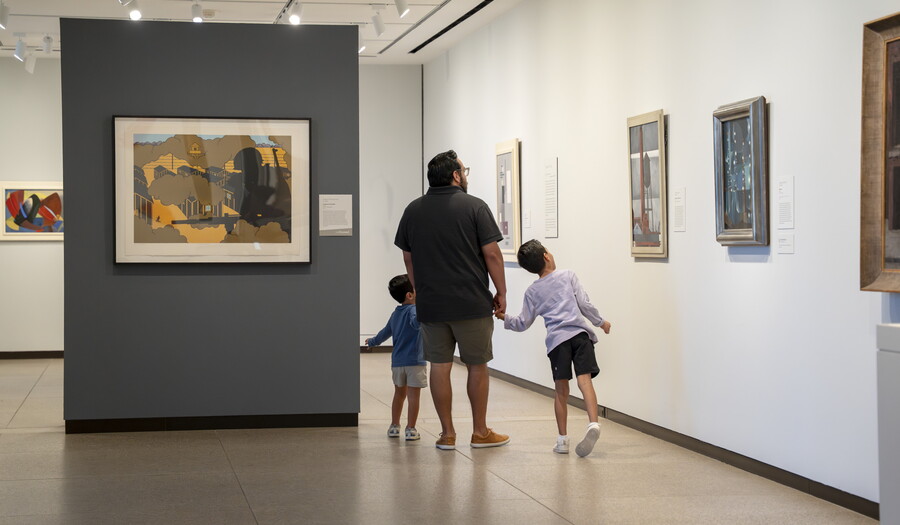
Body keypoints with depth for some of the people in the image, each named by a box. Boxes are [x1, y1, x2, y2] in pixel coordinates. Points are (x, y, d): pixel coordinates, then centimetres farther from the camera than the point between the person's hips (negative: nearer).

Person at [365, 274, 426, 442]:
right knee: (413, 395, -2)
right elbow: (415, 322, -33)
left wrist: (372, 342, 46)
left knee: (399, 394, 19)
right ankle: (410, 429, -1)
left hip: (397, 361, 7)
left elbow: (385, 332, 28)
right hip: (414, 361, -7)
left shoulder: (395, 314, 14)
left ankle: (394, 426, 26)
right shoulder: (412, 310, -10)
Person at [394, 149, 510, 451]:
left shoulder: (413, 210, 7)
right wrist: (501, 293, 1)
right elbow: (491, 254, -8)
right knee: (477, 366, 7)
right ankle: (480, 432, 14)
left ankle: (447, 434, 10)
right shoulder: (474, 207, -6)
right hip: (471, 302, -3)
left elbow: (408, 258, 12)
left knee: (439, 366, 7)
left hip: (430, 304, 3)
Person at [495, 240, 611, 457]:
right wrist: (601, 322, 20)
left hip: (556, 339, 1)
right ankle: (593, 423, -34)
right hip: (580, 332, -1)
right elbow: (584, 304, 6)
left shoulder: (532, 291, 15)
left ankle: (562, 439, 11)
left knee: (561, 391, 8)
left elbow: (523, 324, 17)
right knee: (585, 380, -13)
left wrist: (505, 318, 33)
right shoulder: (568, 276, 11)